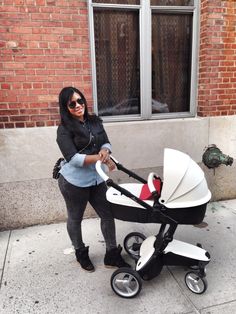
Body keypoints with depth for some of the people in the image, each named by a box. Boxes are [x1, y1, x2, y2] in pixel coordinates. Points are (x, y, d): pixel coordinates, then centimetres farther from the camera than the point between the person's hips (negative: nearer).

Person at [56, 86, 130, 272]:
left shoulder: (95, 121, 4)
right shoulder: (64, 129, -13)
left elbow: (106, 143, 5)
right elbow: (73, 158, -21)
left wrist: (106, 151, -18)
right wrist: (99, 158, -28)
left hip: (96, 179, 5)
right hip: (74, 182, -5)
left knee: (108, 214, 8)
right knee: (75, 219, 15)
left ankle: (112, 254, 26)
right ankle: (81, 253, 39)